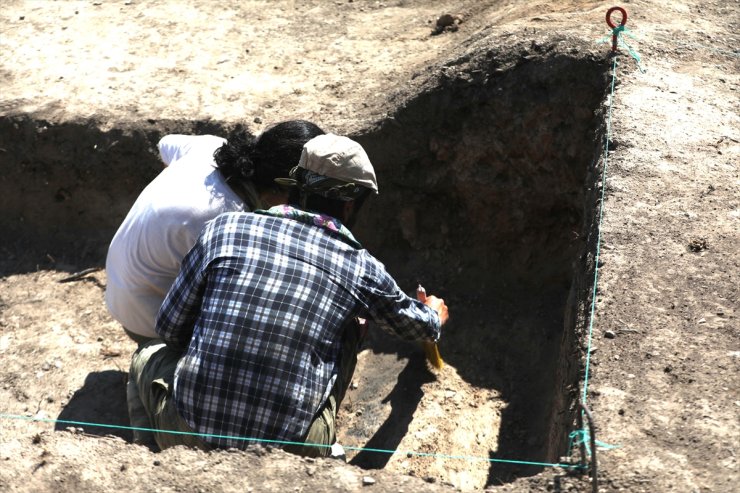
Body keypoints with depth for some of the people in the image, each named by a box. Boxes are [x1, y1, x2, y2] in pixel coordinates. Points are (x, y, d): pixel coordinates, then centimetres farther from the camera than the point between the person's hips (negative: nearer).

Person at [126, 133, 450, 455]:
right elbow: (418, 325, 24)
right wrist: (435, 315, 48)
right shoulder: (361, 268, 3)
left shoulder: (226, 227, 2)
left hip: (189, 435, 1)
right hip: (290, 450, 0)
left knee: (148, 356, 31)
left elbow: (169, 328, 9)